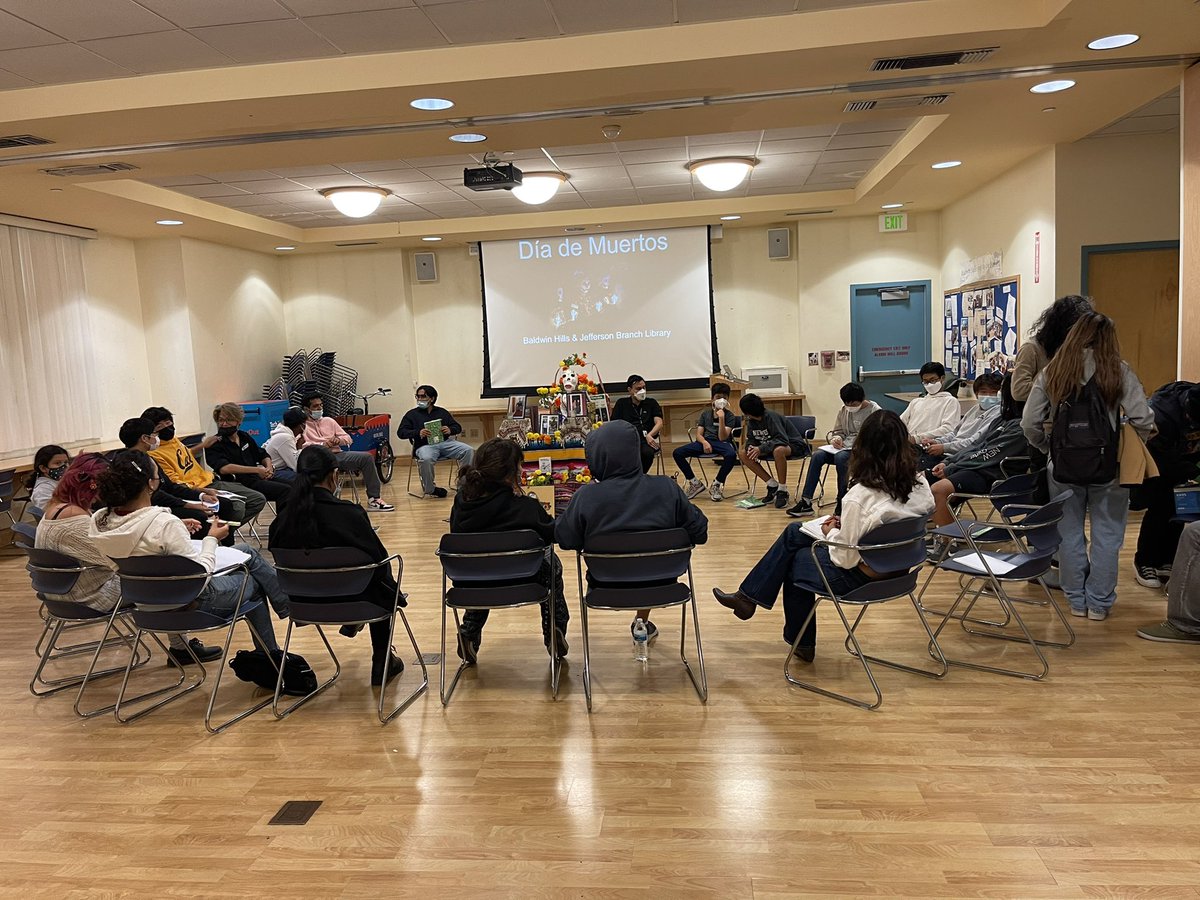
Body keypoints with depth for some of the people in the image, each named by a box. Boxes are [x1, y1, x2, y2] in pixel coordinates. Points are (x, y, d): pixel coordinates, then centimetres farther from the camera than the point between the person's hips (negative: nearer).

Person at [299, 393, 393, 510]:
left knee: (367, 457, -14)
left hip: (338, 454, 6)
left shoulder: (329, 421, 24)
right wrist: (323, 445, -16)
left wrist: (338, 440, -1)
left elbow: (347, 438, 21)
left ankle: (374, 499, -12)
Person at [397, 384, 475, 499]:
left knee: (469, 451, -22)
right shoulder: (412, 414, 17)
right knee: (426, 459, -39)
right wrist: (418, 433, -13)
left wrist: (450, 430, -6)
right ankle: (429, 490, -17)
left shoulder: (442, 412, 24)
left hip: (444, 442, 3)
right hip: (424, 445, -3)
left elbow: (458, 427, 20)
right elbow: (401, 432, 6)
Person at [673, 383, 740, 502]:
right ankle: (695, 483, -4)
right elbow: (699, 434, 7)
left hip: (722, 443, -3)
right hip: (705, 441, 3)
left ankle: (717, 484, -16)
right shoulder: (706, 413, 15)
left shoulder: (730, 416, 4)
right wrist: (704, 442, -15)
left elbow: (722, 437, -9)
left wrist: (721, 418, -18)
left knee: (731, 455, -40)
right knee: (677, 453, -18)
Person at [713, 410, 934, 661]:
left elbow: (846, 559, -21)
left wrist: (831, 532, -2)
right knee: (794, 532, 17)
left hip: (862, 576, -7)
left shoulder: (859, 496, -30)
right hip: (895, 567, 7)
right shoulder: (919, 482, -9)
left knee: (793, 561, 19)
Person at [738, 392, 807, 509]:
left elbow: (782, 439, -32)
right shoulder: (751, 421, -3)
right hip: (771, 446, 8)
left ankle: (782, 490, -24)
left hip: (793, 445, -8)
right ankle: (772, 485, -3)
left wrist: (761, 449, -38)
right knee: (743, 454, -9)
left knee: (778, 450, -43)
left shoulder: (770, 416, -25)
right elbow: (751, 439, 6)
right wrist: (750, 447, -18)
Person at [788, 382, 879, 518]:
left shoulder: (875, 411, -5)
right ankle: (806, 502, -21)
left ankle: (841, 504, -22)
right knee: (817, 455, -21)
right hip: (844, 447, 6)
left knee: (840, 457, -36)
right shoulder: (843, 410, 12)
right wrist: (836, 438, -5)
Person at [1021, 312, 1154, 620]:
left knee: (1069, 533, 12)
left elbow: (1029, 424, -3)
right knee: (1106, 534, 10)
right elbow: (1143, 419, -11)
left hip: (1063, 467, 2)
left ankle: (1076, 600, 22)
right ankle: (1099, 602, 17)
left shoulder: (1051, 373, 0)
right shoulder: (1118, 372, -5)